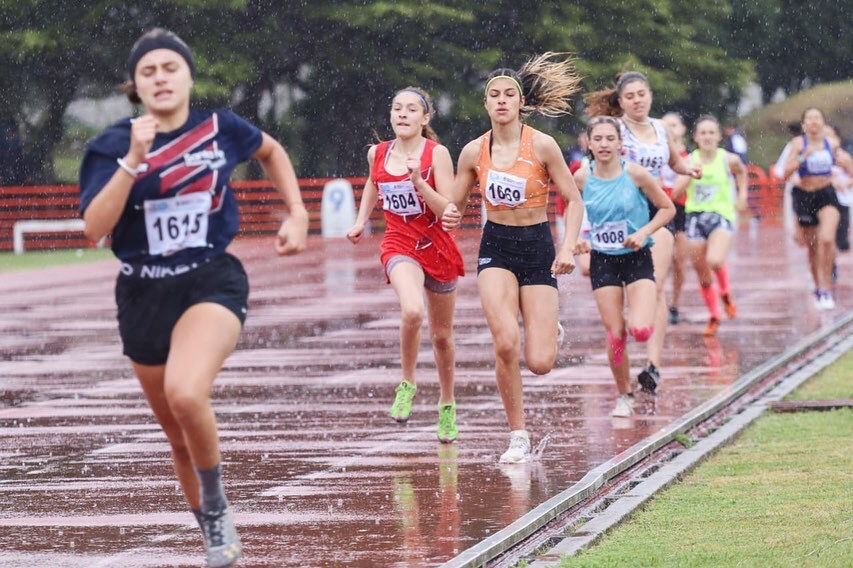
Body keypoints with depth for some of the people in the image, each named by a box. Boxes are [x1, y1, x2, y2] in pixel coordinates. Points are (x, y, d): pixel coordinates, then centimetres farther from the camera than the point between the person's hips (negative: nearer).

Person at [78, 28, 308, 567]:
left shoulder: (221, 128, -4)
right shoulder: (113, 145, -7)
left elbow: (272, 151, 19)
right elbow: (94, 227, -20)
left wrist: (298, 213, 9)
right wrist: (134, 159, -26)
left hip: (212, 283, -2)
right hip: (143, 295, 2)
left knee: (185, 394, -31)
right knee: (179, 436, 12)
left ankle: (216, 504, -7)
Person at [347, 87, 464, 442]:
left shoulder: (436, 153, -10)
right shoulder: (377, 154, 0)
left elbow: (448, 210, -15)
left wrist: (419, 183, -27)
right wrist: (361, 221, 15)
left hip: (437, 246, 0)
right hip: (399, 245, 0)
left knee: (441, 335, 13)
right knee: (412, 311, -31)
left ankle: (447, 405, 35)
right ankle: (407, 385, -10)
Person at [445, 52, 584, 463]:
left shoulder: (541, 145, -9)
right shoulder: (474, 152, -1)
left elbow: (573, 200, -3)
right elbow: (451, 206, 11)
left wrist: (568, 248, -15)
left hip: (537, 248, -1)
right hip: (496, 248, 1)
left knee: (539, 363, -7)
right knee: (505, 344, -23)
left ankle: (550, 330, 33)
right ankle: (518, 437, -7)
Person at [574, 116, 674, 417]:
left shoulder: (636, 174, -11)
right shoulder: (582, 178, -4)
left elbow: (668, 209, -1)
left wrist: (644, 232, -14)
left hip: (637, 258, -2)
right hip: (603, 261, 2)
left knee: (640, 331, -18)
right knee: (615, 335, -2)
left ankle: (642, 319, 20)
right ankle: (625, 395, 18)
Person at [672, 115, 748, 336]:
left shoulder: (728, 159, -4)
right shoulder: (689, 161, -2)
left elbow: (741, 171, 20)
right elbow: (676, 193, -7)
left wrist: (742, 195, 11)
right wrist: (689, 174, -20)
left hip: (722, 216, -3)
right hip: (695, 216, 3)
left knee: (715, 261, -28)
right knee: (703, 275, 7)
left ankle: (726, 293, 2)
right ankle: (713, 316, 25)